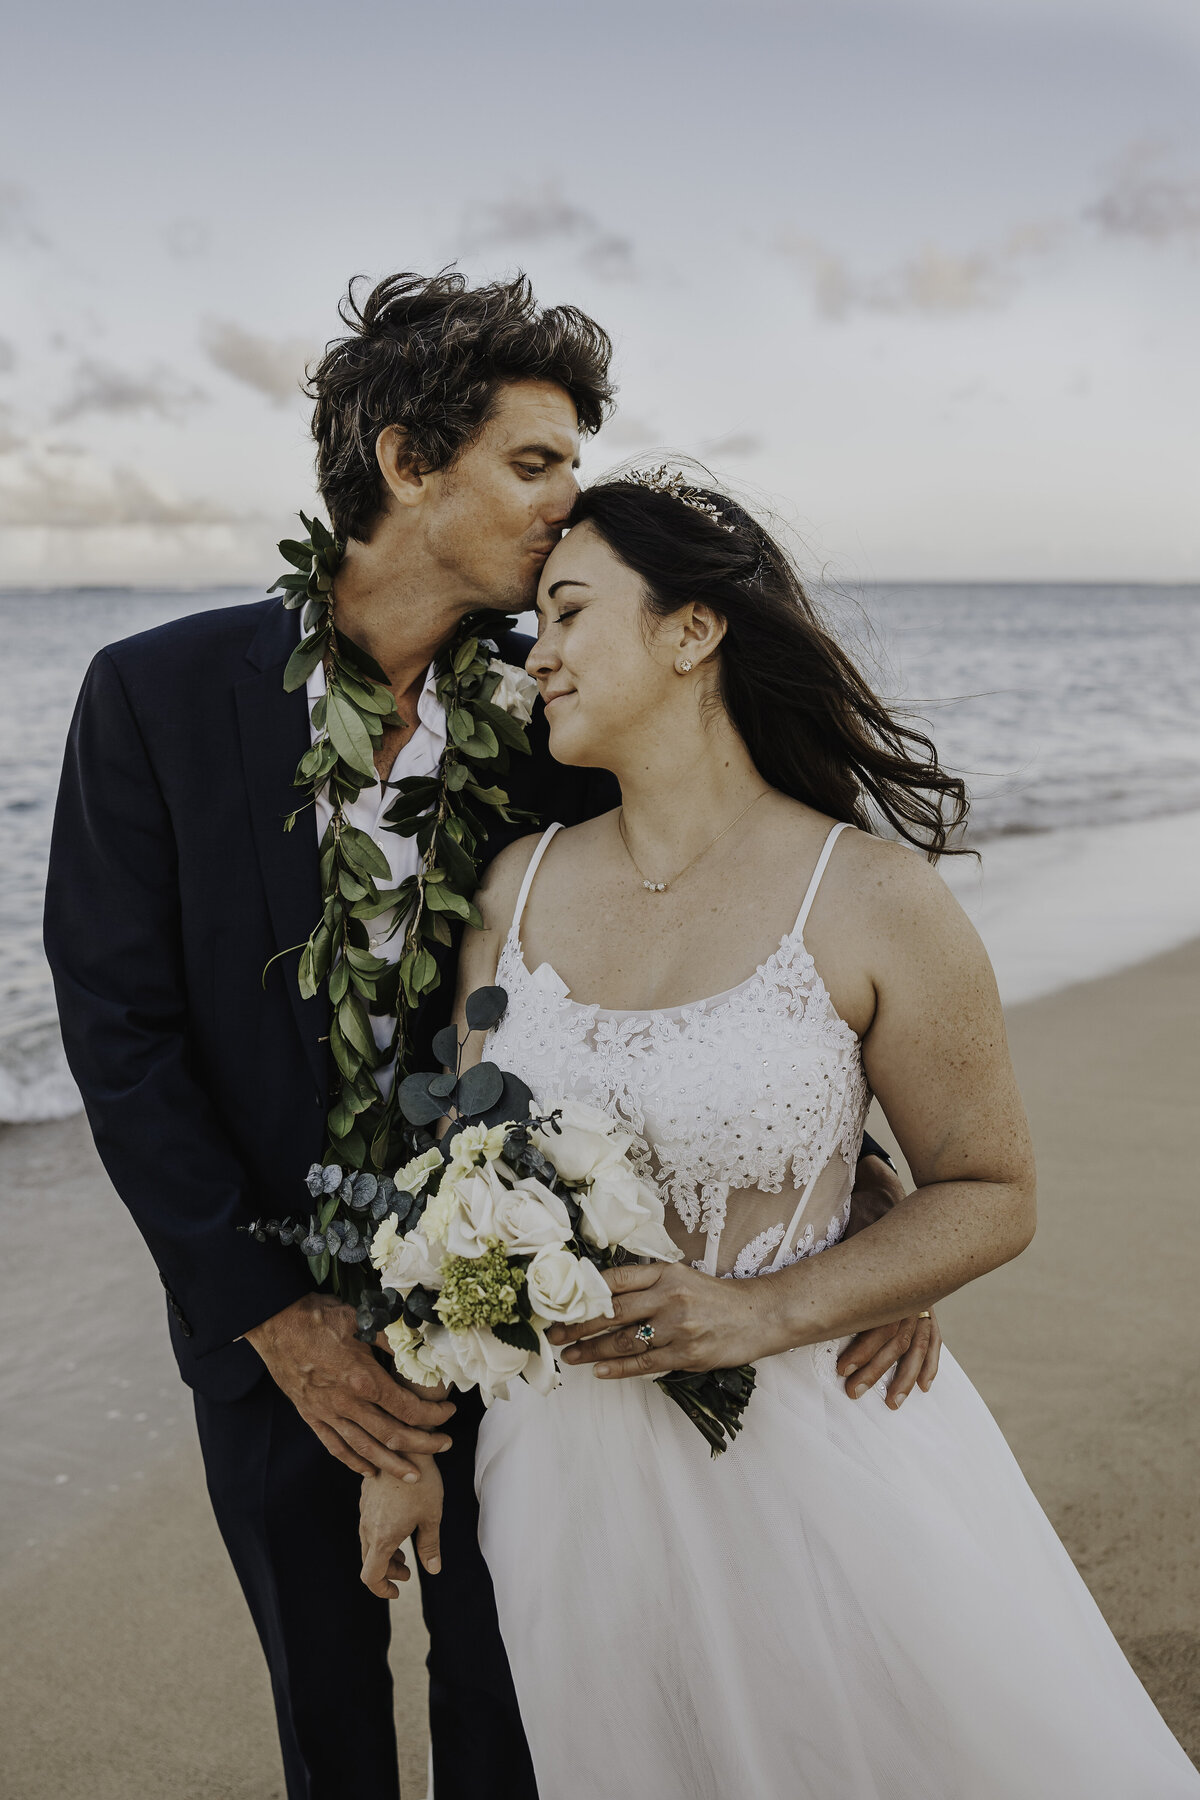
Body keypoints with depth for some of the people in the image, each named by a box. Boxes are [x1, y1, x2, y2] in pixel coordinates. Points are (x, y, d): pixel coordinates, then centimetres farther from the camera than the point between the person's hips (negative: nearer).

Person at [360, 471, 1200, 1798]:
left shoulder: (874, 900, -14)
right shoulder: (519, 887, -1)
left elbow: (992, 1196, -6)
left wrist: (772, 1311, -20)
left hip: (811, 1449, -3)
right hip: (568, 1462, 4)